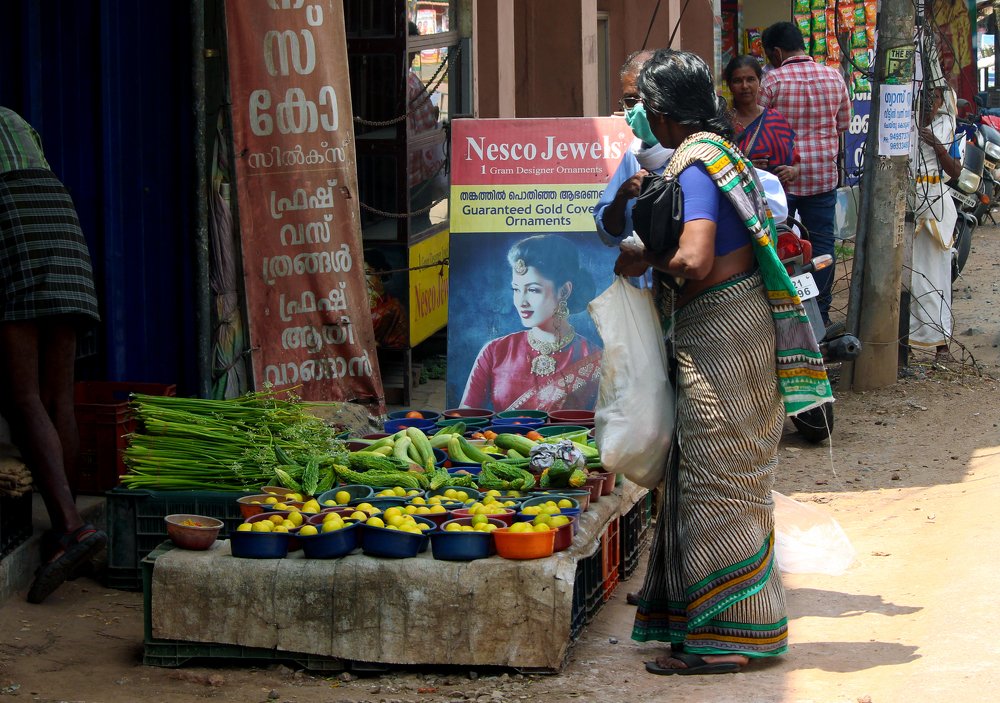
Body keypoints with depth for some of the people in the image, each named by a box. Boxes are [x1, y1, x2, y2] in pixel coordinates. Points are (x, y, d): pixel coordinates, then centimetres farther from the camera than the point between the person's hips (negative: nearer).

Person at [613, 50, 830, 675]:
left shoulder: (694, 163, -17)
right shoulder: (722, 151, 13)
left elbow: (695, 261, -28)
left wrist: (643, 260, -10)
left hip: (718, 335, -10)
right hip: (742, 325, 10)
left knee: (717, 481, -5)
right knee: (733, 477, 15)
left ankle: (724, 638, -2)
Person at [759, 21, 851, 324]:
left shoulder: (772, 81, -11)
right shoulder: (834, 78, 1)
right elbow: (843, 124, 11)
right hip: (823, 173, 3)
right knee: (822, 241, 9)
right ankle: (820, 310, 12)